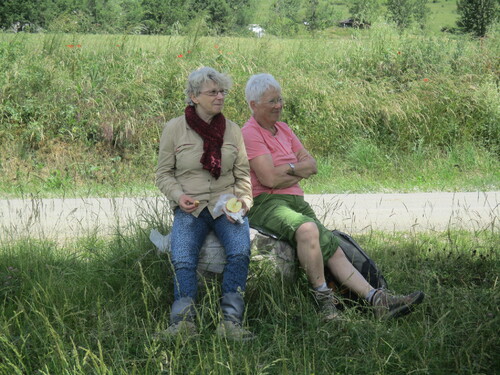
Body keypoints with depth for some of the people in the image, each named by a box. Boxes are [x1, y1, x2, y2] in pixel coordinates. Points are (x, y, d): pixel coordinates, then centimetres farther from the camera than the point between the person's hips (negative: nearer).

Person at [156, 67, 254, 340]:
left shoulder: (232, 130, 11)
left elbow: (243, 174, 13)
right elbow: (163, 173, 7)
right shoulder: (174, 129, 4)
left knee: (240, 251, -28)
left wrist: (243, 200, -6)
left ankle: (231, 320, -30)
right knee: (182, 261, -27)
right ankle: (183, 320, -31)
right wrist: (179, 196, -12)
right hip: (190, 208, -1)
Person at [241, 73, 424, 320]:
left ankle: (377, 299, -18)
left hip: (296, 201, 9)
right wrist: (299, 171, 1)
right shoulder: (250, 133, -7)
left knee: (332, 249, -7)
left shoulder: (283, 130, 20)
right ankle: (322, 297, -25)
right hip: (265, 204, -9)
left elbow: (311, 165, 16)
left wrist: (290, 169, -5)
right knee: (307, 229, -36)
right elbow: (270, 179, -16)